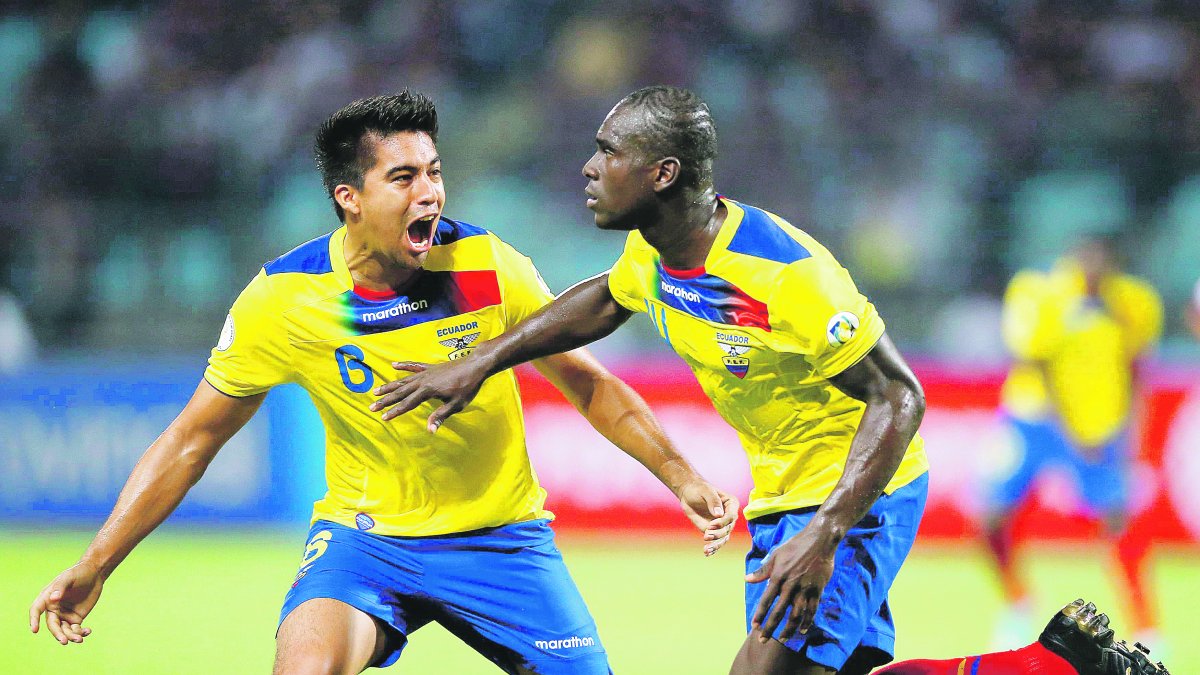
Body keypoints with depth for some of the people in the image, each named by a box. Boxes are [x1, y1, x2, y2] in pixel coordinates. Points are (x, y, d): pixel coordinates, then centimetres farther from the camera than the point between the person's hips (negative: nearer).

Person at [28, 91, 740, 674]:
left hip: (500, 537, 2)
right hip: (364, 533, -2)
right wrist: (94, 567, -6)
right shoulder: (282, 299, -14)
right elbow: (194, 438, -3)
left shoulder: (488, 266, -13)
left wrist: (682, 477, -6)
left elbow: (590, 385, 3)